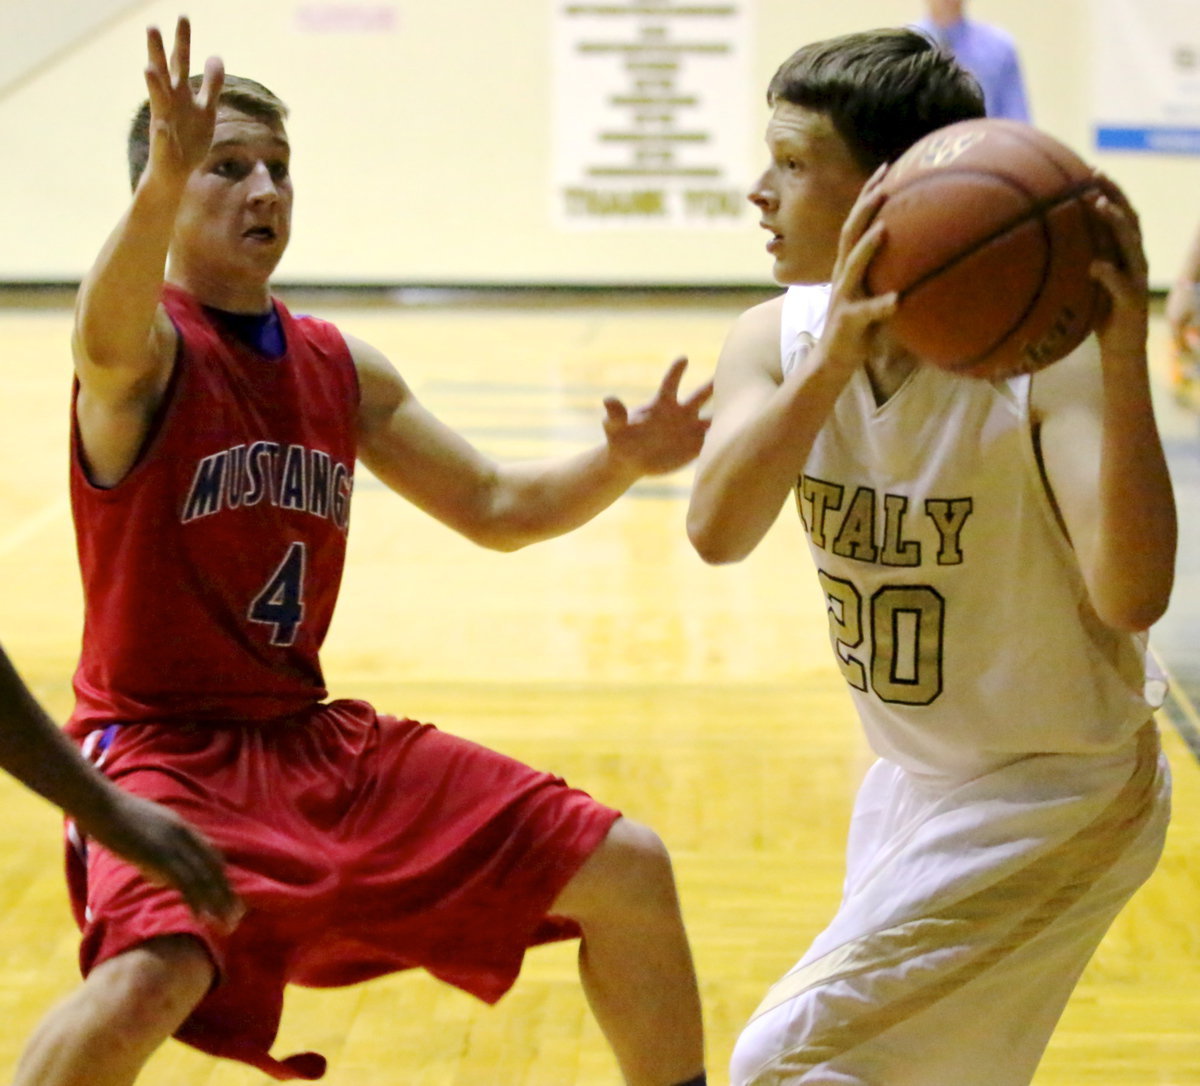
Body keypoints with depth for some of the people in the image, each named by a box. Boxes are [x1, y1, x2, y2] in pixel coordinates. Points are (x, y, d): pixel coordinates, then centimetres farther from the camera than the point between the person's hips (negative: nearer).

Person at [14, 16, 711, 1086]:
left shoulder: (344, 368, 7)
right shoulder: (148, 347, -13)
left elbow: (497, 507, 14)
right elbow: (109, 335, -39)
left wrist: (620, 463, -7)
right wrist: (164, 187, -59)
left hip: (316, 739, 7)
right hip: (162, 746, -7)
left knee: (628, 872, 6)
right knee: (151, 980, -36)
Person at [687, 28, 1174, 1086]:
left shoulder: (1047, 353, -27)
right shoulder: (779, 339, -10)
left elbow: (1130, 595, -40)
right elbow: (717, 531, -29)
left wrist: (1126, 365, -50)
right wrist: (832, 363, -43)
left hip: (1055, 800, -7)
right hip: (917, 781, 7)